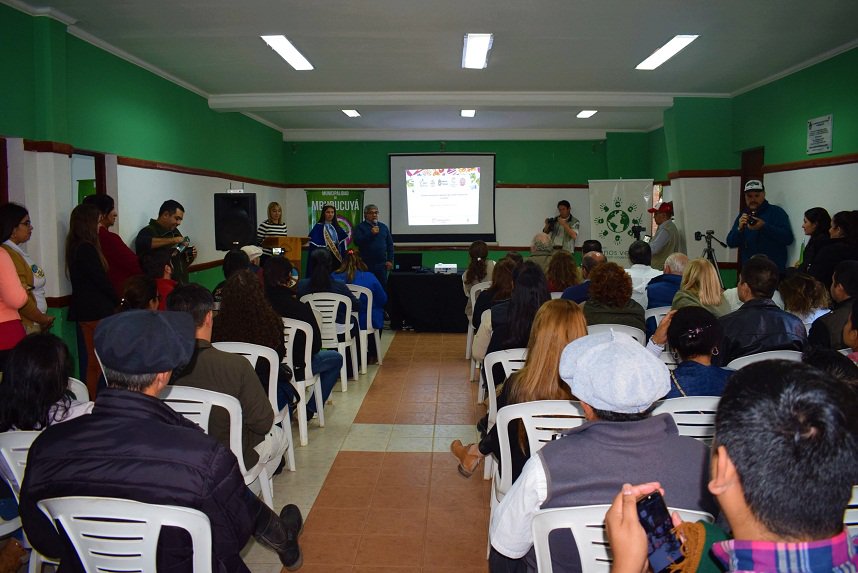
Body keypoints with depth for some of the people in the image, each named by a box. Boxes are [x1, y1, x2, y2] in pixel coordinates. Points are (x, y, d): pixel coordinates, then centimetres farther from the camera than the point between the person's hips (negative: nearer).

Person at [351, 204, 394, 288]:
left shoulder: (383, 227, 15)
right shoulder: (360, 227, 3)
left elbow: (390, 244, 14)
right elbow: (357, 241, -13)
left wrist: (390, 260, 5)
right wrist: (371, 234, -19)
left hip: (381, 264, 3)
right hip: (367, 264, -3)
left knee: (383, 287, 3)